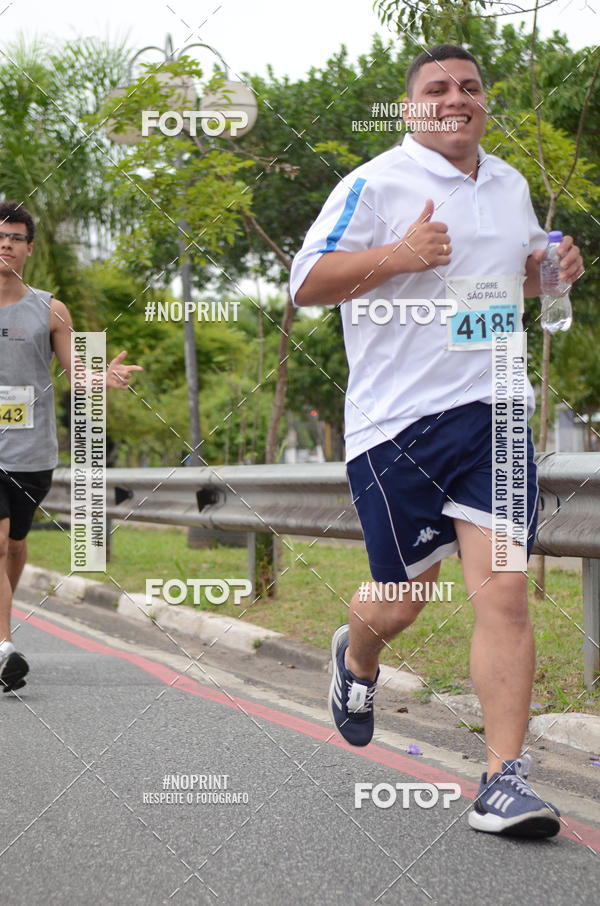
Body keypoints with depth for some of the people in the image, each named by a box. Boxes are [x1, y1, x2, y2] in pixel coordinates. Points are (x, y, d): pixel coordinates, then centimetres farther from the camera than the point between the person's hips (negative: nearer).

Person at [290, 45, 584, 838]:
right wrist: (400, 254, -21)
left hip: (494, 414, 4)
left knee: (504, 596, -9)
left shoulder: (510, 185, 15)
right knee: (402, 601, 6)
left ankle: (505, 780, -6)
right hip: (397, 420, -4)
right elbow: (306, 284, -8)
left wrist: (552, 267, 9)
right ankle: (357, 659, 43)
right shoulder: (376, 184, -5)